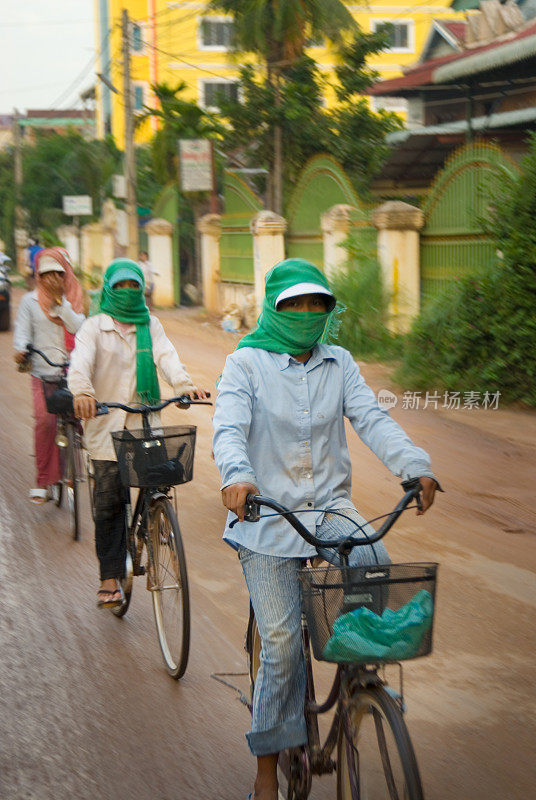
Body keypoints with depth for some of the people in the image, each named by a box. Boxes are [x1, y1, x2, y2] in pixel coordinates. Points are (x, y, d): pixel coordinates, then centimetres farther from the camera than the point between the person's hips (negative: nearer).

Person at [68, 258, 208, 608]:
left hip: (145, 422, 2)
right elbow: (81, 360, -14)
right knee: (109, 501, -2)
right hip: (107, 423, -2)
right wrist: (82, 391, -36)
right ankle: (110, 578, 4)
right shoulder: (95, 326, 4)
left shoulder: (151, 325, 12)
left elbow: (166, 356, -6)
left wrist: (185, 384, -27)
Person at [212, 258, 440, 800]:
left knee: (377, 564, -27)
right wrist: (237, 475, -38)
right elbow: (229, 428, -16)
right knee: (282, 644, -6)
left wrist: (415, 466, -21)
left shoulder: (339, 364, 9)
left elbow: (372, 420, -4)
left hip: (330, 507, 3)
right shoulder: (246, 363, -1)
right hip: (267, 514, -3)